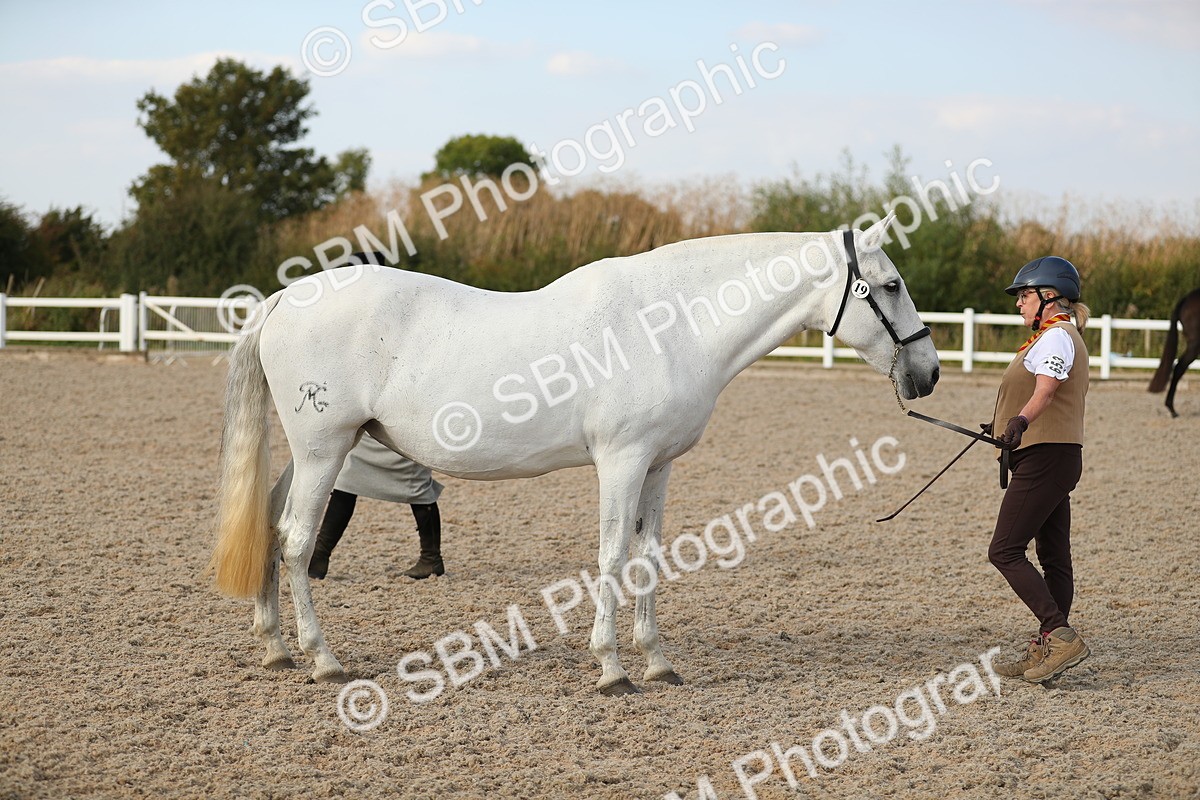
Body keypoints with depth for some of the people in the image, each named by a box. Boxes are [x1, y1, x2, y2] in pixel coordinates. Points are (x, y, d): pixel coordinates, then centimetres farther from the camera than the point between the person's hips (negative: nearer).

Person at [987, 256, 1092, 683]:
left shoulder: (1055, 336, -12)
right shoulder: (1062, 336, 20)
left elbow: (1045, 391, -30)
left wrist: (1021, 420, -49)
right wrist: (1002, 426, 47)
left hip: (1046, 457, -11)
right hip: (1057, 458, 11)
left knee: (1005, 551, -11)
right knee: (1054, 558, 9)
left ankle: (1061, 635, -16)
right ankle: (1046, 650, 12)